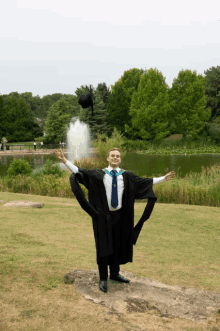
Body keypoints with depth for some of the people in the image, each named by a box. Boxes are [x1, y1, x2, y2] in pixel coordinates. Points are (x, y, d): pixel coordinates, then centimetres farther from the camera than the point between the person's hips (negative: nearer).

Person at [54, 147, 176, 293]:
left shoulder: (127, 176, 4)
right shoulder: (98, 174, -5)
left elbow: (146, 182, 8)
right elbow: (79, 171, -12)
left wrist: (164, 178, 6)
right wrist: (64, 160, -23)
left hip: (120, 217, 3)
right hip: (103, 216, -3)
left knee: (118, 245, 13)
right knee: (103, 246, 1)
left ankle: (115, 273, 32)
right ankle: (103, 279, 13)